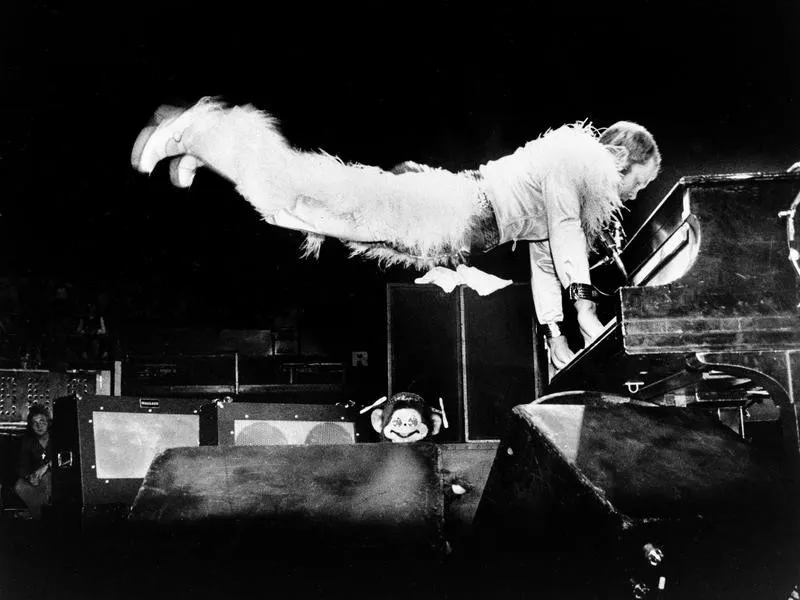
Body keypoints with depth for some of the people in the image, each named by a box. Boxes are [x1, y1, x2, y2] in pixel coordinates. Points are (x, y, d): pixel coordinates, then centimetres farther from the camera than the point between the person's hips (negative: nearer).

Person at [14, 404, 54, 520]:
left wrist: (47, 466, -28)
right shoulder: (27, 442, 1)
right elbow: (22, 466, -3)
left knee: (46, 477, -35)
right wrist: (29, 477, -25)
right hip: (35, 477, 2)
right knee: (19, 487, -26)